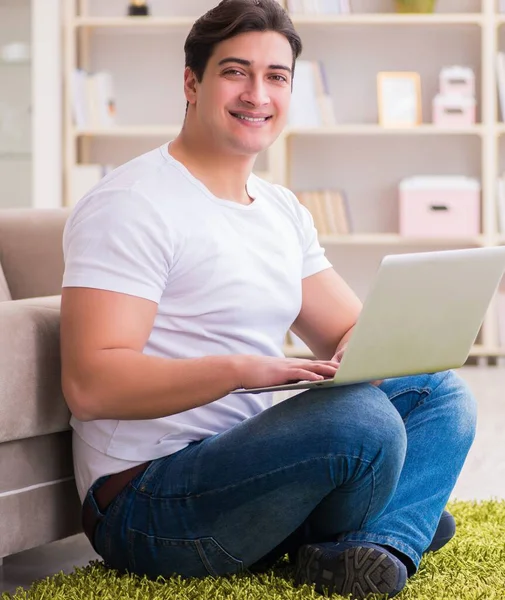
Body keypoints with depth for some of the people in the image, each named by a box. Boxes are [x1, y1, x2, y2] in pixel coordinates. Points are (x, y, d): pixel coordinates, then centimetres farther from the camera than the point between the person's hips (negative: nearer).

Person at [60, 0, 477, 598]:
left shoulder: (282, 209, 16)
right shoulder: (131, 206, -12)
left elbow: (350, 333, 17)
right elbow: (90, 383, -22)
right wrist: (241, 370, -33)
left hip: (242, 466, 9)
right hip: (145, 500, -9)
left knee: (439, 389, 4)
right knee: (361, 417, -31)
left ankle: (380, 545, -18)